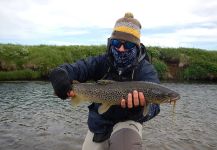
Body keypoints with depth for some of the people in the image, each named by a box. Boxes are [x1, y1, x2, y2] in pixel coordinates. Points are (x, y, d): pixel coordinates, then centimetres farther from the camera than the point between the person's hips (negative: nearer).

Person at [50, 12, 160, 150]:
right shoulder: (102, 62, -6)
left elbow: (152, 106, -26)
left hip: (126, 122, -3)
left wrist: (140, 107, -49)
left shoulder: (146, 70, -15)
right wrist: (60, 75, -39)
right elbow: (75, 68, -16)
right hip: (98, 125, 4)